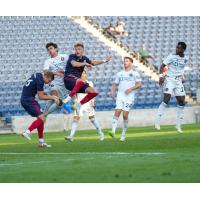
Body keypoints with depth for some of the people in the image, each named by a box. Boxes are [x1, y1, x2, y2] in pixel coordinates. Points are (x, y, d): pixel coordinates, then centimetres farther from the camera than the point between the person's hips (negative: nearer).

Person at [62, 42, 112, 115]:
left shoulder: (84, 58, 12)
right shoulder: (72, 56, -6)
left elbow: (93, 63, 31)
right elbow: (74, 64, -28)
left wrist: (104, 61, 27)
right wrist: (85, 64, -19)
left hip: (78, 82, 7)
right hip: (69, 80, -7)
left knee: (94, 92, -8)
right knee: (80, 81, -41)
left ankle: (79, 105, 2)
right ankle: (69, 98, -36)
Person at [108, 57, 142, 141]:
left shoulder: (135, 73, 6)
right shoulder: (120, 74, 18)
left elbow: (139, 84, -2)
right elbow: (115, 84, 21)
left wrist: (131, 88, -17)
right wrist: (112, 91, 2)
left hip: (129, 96, -3)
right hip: (120, 95, 3)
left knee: (125, 115, -7)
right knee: (117, 112, -14)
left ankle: (123, 134, 5)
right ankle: (113, 131, -23)